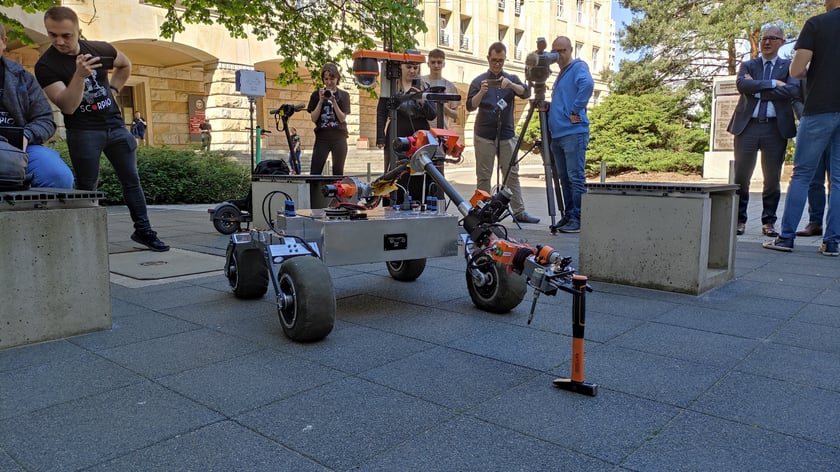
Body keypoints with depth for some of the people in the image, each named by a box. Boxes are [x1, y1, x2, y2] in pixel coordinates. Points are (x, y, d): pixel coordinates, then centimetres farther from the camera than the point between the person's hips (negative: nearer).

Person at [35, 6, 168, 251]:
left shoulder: (100, 49, 1)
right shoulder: (46, 65, -11)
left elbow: (125, 65, 23)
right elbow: (67, 107, -21)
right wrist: (80, 75, -33)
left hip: (115, 124, 4)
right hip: (83, 131, -4)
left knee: (132, 180, 6)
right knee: (86, 187, -3)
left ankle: (143, 230, 15)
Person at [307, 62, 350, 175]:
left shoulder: (344, 95, 6)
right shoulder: (316, 95, 6)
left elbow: (342, 118, -3)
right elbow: (313, 118, 0)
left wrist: (334, 102, -13)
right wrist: (321, 101, -10)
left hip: (339, 137, 1)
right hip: (322, 137, -1)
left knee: (338, 172, 5)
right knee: (315, 172, -9)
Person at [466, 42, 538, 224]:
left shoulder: (512, 79, 11)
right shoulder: (479, 81, 6)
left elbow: (526, 93, -6)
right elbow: (470, 106, -3)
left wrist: (511, 85, -25)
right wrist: (481, 92, -22)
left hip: (507, 135, 2)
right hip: (484, 137, -2)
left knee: (512, 175, 1)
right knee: (483, 176, 1)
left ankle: (519, 212, 3)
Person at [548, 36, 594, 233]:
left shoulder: (578, 67, -2)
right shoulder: (561, 74, 24)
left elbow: (588, 84, -24)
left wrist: (576, 111, -21)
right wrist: (547, 107, 15)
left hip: (573, 133, -9)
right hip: (557, 134, 9)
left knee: (576, 178, -9)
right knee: (564, 178, 10)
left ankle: (578, 219, -8)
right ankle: (568, 217, 16)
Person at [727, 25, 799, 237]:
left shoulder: (789, 66, 11)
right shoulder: (748, 65, 14)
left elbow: (793, 90, -8)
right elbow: (742, 84, -7)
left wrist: (757, 90, -7)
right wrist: (772, 83, -10)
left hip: (776, 127, 0)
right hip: (747, 125, 0)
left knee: (773, 178, 2)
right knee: (741, 176, -1)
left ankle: (769, 222, 12)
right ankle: (739, 220, 9)